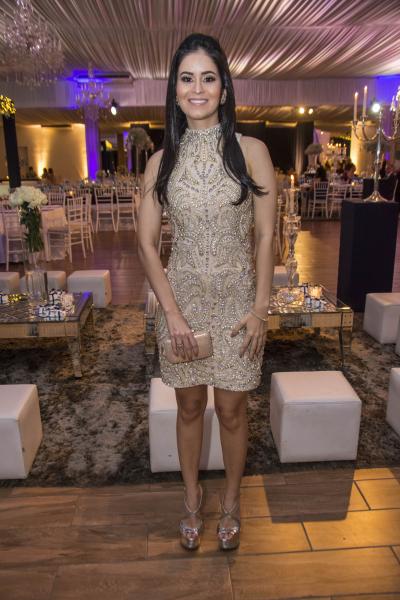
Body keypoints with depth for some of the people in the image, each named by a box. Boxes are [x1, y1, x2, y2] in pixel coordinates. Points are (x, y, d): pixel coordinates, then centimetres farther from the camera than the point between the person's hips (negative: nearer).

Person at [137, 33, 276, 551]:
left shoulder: (251, 151, -2)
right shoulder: (162, 160, 2)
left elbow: (265, 237, -2)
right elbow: (146, 244, -1)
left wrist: (260, 308, -7)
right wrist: (172, 312, -9)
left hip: (236, 300, -1)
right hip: (181, 299, 2)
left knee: (231, 410, 10)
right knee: (189, 407, 15)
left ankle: (231, 502, 36)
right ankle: (192, 499, 38)